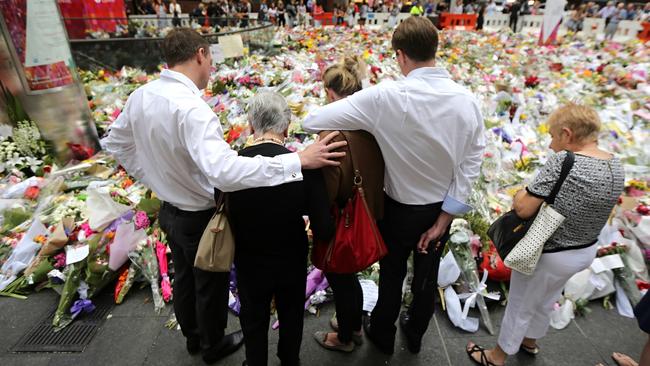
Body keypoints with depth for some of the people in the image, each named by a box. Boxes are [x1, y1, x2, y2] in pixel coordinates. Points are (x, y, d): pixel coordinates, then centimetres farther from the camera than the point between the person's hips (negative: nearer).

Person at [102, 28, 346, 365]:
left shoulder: (140, 96, -5)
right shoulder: (190, 107, -31)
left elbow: (114, 143, 10)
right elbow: (224, 170, -45)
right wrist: (298, 161, -44)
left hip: (169, 210, 8)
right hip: (199, 217, -8)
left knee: (183, 277, 27)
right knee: (210, 284, 17)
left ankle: (193, 338, 52)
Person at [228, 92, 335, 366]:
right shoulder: (305, 166, -26)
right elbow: (324, 231, -23)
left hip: (249, 263, 0)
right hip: (292, 261, 1)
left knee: (253, 321, 27)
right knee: (291, 317, 29)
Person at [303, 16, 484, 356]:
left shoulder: (385, 97, -26)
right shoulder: (467, 100, -12)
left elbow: (312, 121, -23)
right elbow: (471, 162, -10)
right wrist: (445, 216, -5)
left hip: (400, 209, -3)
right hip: (442, 207, 4)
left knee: (392, 275, 21)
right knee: (427, 275, 24)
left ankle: (382, 335, 47)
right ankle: (415, 334, 50)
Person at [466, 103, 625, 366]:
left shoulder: (562, 160, -27)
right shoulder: (616, 166, -3)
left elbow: (524, 209, -28)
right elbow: (589, 207, 8)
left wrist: (521, 194, -8)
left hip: (548, 254, -7)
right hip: (586, 252, 7)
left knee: (520, 306, 14)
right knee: (545, 302, 29)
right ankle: (530, 341, 52)